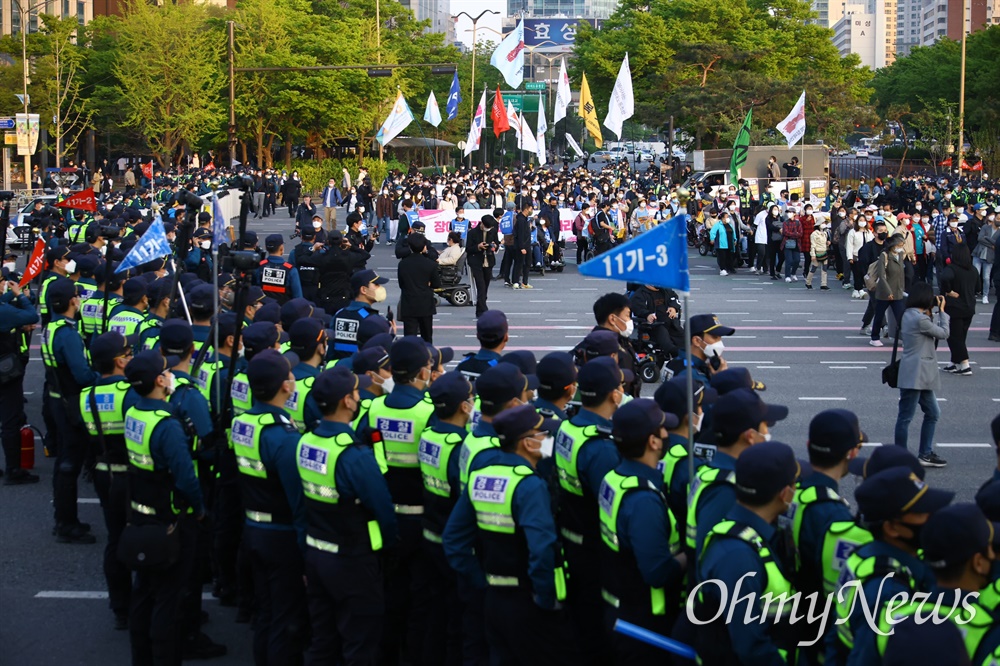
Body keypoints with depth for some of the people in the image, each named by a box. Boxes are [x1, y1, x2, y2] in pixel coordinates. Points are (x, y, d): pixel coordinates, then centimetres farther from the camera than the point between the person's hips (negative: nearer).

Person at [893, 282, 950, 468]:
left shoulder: (908, 315, 8)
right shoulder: (921, 319, -19)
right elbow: (944, 333, -8)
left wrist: (930, 314, 12)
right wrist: (942, 311, 2)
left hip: (921, 377, 10)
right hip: (915, 376, -10)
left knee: (933, 413, 18)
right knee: (905, 417, -2)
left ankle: (925, 454, 25)